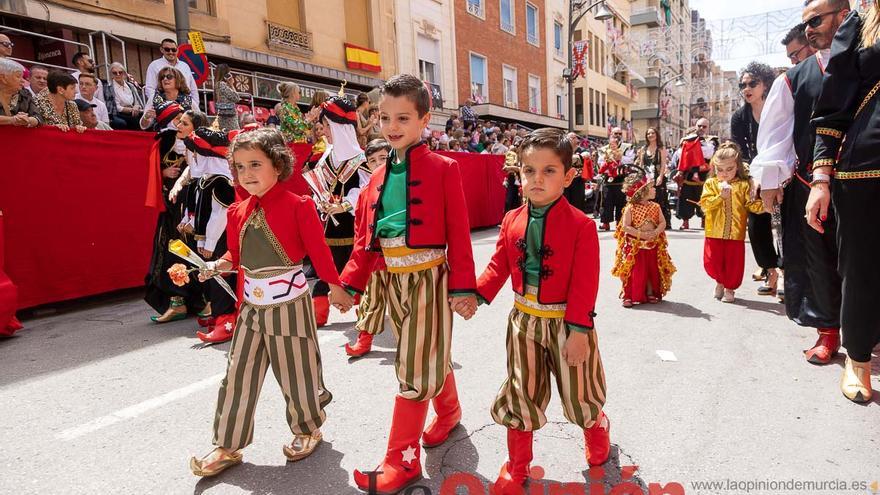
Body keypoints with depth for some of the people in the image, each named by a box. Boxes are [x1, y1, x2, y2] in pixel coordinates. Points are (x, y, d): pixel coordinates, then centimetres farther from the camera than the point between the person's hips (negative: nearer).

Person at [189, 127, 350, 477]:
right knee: (238, 375, 10)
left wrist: (335, 288, -4)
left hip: (289, 302, -5)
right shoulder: (238, 212, 4)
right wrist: (216, 266, -7)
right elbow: (236, 256, 13)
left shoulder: (298, 206, -12)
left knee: (296, 372, 9)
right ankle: (227, 445, 25)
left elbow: (318, 251, -9)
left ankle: (308, 429, 34)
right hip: (251, 305, 5)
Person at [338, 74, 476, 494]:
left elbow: (459, 234, -11)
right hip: (394, 281, 6)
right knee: (430, 355, 21)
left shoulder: (443, 169, -8)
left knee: (415, 368, -1)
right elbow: (366, 237, 8)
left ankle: (402, 460, 11)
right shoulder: (378, 176, 9)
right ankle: (448, 412, 46)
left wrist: (463, 286, -14)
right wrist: (350, 283, 2)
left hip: (428, 278, -5)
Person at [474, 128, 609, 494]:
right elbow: (499, 267, 3)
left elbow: (584, 283, -17)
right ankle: (517, 465, 31)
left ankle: (596, 427, 51)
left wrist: (578, 330, -18)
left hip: (567, 322, -3)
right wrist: (476, 295, -11)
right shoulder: (512, 221, -2)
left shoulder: (581, 225, -15)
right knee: (520, 395, 12)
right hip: (524, 321, 4)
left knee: (579, 393, 16)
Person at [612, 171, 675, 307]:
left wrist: (655, 232, -18)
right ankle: (628, 296, 6)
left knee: (652, 270, 11)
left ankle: (650, 293, 26)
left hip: (653, 245, 5)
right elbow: (625, 226, -15)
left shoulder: (655, 206, 2)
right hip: (635, 245, -4)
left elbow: (663, 223, 1)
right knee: (634, 271, -2)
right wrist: (641, 234, -22)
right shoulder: (630, 208, -11)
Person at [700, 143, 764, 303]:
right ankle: (720, 281, 32)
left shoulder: (744, 184, 2)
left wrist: (764, 205, -17)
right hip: (714, 232, 0)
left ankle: (729, 288, 26)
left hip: (736, 233, 0)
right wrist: (721, 196, -20)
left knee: (734, 263, 6)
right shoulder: (711, 183, 3)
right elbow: (705, 203, -8)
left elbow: (752, 205, 1)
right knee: (711, 262, 3)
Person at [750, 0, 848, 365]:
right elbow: (775, 132, 1)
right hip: (809, 183, 0)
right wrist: (770, 180, -7)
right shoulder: (795, 79, 6)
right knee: (817, 259, 5)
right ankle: (829, 333, 17)